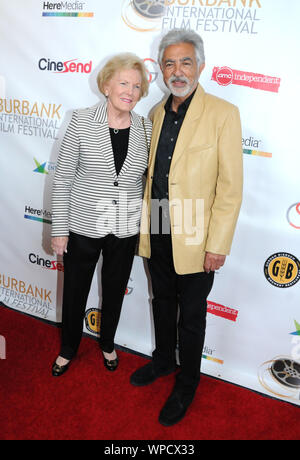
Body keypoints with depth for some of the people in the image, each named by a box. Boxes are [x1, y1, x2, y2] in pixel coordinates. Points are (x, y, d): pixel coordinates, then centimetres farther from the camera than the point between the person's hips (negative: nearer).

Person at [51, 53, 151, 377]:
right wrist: (59, 229, -8)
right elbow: (62, 180, -8)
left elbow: (150, 180, 6)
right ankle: (68, 349, 44)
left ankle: (107, 343, 48)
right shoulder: (81, 122, -11)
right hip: (83, 226, -2)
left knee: (115, 292, 20)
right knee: (74, 293, 15)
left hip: (125, 229, 2)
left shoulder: (146, 129, -3)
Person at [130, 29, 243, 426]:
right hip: (157, 233, 6)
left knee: (191, 315, 12)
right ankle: (163, 360, 47)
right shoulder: (157, 113, 7)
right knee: (163, 302, 22)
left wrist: (218, 245, -16)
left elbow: (231, 187, -14)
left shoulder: (223, 113, -12)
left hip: (194, 239, -5)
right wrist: (147, 223, 13)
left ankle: (187, 383, 35)